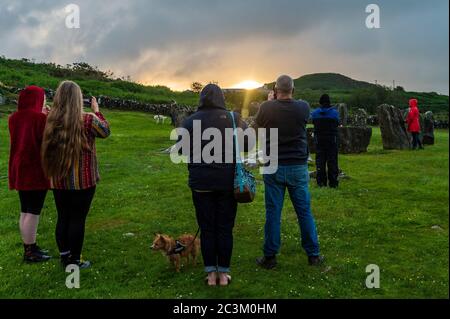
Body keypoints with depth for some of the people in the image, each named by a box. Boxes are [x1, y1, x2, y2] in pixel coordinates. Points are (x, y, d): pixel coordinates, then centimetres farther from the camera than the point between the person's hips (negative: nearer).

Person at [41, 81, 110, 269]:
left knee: (63, 217, 15)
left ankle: (64, 256, 29)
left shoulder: (51, 120, -2)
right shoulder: (88, 120, -14)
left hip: (58, 180, 5)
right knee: (77, 219, 5)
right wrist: (96, 111, 15)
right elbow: (105, 131, 7)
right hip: (82, 180, -4)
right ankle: (74, 261, 15)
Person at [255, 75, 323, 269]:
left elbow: (259, 124, 13)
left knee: (273, 213, 6)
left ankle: (270, 257, 14)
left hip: (273, 167, 0)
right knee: (304, 212, 10)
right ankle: (313, 255, 21)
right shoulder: (303, 107, -8)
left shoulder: (266, 108, -8)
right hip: (298, 167, 1)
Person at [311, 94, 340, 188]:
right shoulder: (335, 112, -8)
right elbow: (337, 124, 1)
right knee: (332, 161, 6)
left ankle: (321, 182, 11)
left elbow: (314, 123, 3)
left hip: (319, 140, 1)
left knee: (320, 161, 9)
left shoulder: (315, 113, -5)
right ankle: (333, 182, 9)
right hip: (332, 140, -1)